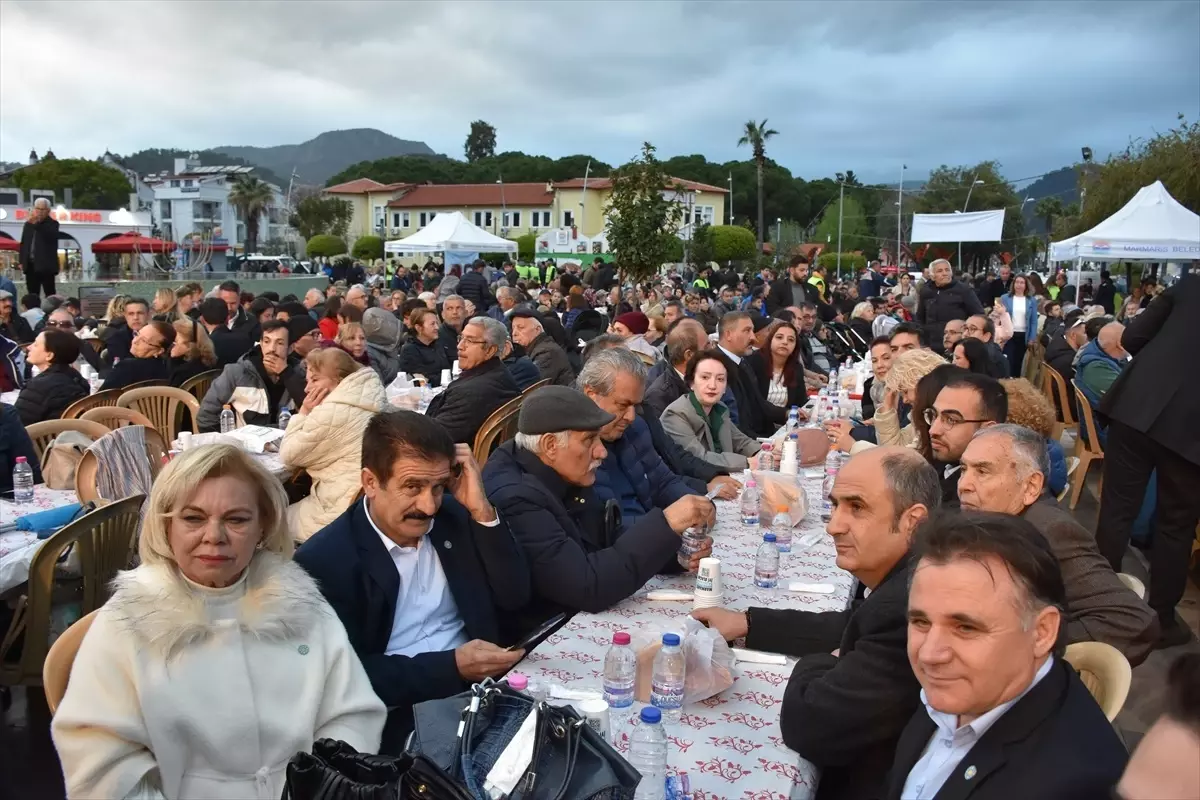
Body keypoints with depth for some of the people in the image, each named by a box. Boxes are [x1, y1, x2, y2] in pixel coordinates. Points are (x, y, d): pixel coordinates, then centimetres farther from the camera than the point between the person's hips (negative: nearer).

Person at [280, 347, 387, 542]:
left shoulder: (333, 411, -20)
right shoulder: (365, 399, 10)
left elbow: (289, 456, -6)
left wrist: (303, 413, -4)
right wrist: (308, 415, 6)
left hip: (345, 512, -9)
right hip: (366, 502, 9)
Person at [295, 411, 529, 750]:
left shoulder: (453, 517, 4)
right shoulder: (324, 559, -10)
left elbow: (515, 598, 0)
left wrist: (482, 512, -11)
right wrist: (453, 665, -19)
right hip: (401, 718, -5)